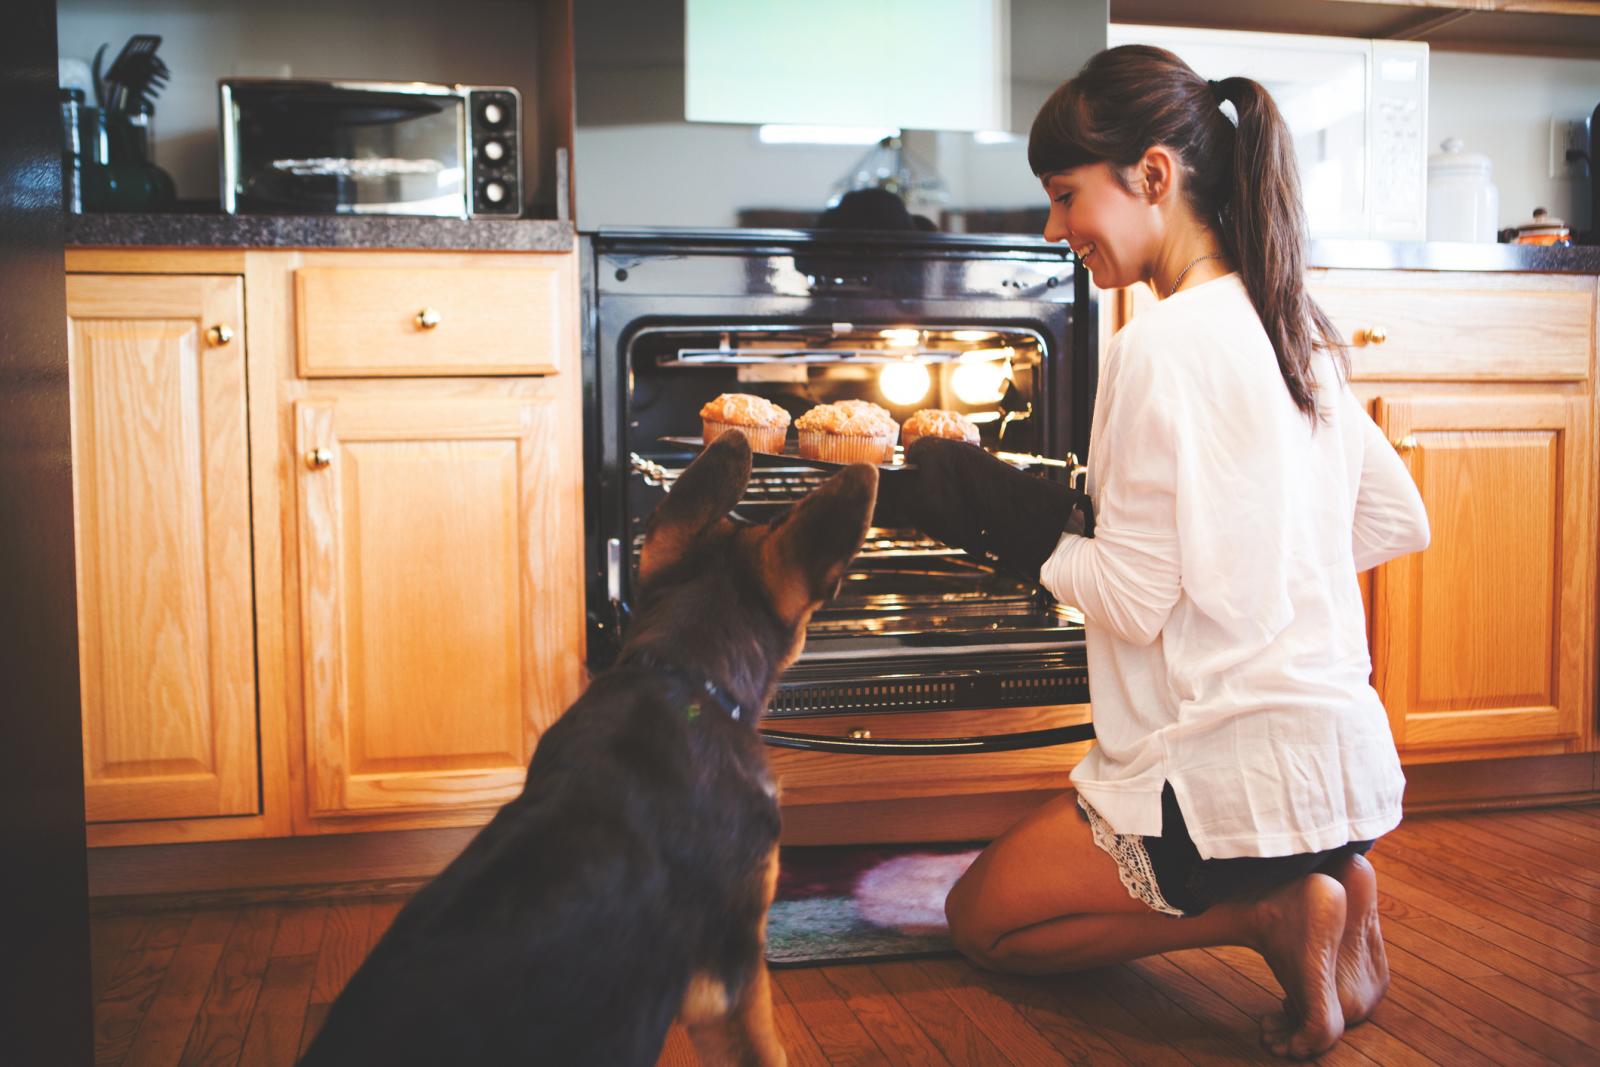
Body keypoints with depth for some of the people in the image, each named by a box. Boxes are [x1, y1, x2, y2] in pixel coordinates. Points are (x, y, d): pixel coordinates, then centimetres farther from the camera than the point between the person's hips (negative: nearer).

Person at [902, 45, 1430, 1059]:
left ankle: (1266, 915, -3)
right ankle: (1324, 882, 9)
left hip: (1235, 774, -8)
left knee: (981, 919, 14)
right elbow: (1401, 521, 15)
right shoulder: (1294, 325, 8)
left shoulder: (1164, 342, -18)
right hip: (1345, 755, 9)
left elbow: (1134, 602, -17)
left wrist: (1019, 527, -4)